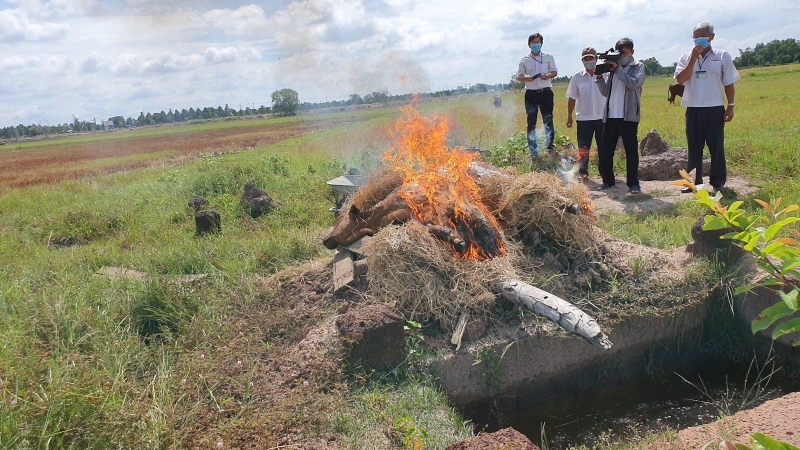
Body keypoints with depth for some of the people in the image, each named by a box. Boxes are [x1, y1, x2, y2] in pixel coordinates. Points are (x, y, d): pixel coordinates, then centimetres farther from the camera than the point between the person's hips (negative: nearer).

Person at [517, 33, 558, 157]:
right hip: (531, 94, 0)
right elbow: (519, 76, 9)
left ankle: (550, 144, 7)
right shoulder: (524, 60, 7)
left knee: (548, 119, -3)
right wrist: (525, 78, -14)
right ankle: (533, 150, 6)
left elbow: (555, 72, 10)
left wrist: (548, 76, -12)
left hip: (546, 92, 0)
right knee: (531, 122, 1)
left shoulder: (548, 57, 7)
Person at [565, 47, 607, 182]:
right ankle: (582, 173, 11)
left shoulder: (605, 75, -1)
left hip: (602, 117, 0)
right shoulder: (577, 77, 0)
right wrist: (569, 116, 6)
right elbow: (572, 98, 5)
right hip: (583, 118, 0)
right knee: (583, 148, 3)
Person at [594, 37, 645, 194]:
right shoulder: (613, 68, 16)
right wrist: (599, 77, -4)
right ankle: (608, 181, 15)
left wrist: (617, 68, -13)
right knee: (604, 151, 2)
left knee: (631, 151, 1)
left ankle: (633, 183, 8)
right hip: (610, 116, 4)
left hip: (629, 116, -4)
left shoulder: (638, 67, 6)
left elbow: (633, 83, -14)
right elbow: (606, 92, 11)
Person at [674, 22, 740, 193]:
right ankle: (693, 181, 16)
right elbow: (680, 79, -8)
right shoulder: (686, 57, 6)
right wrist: (694, 58, -13)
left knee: (716, 147, 2)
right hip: (693, 109, 2)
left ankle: (718, 182, 11)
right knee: (693, 148, 8)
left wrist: (730, 106, 1)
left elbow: (729, 83, 5)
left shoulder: (723, 56, 2)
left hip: (715, 109, -2)